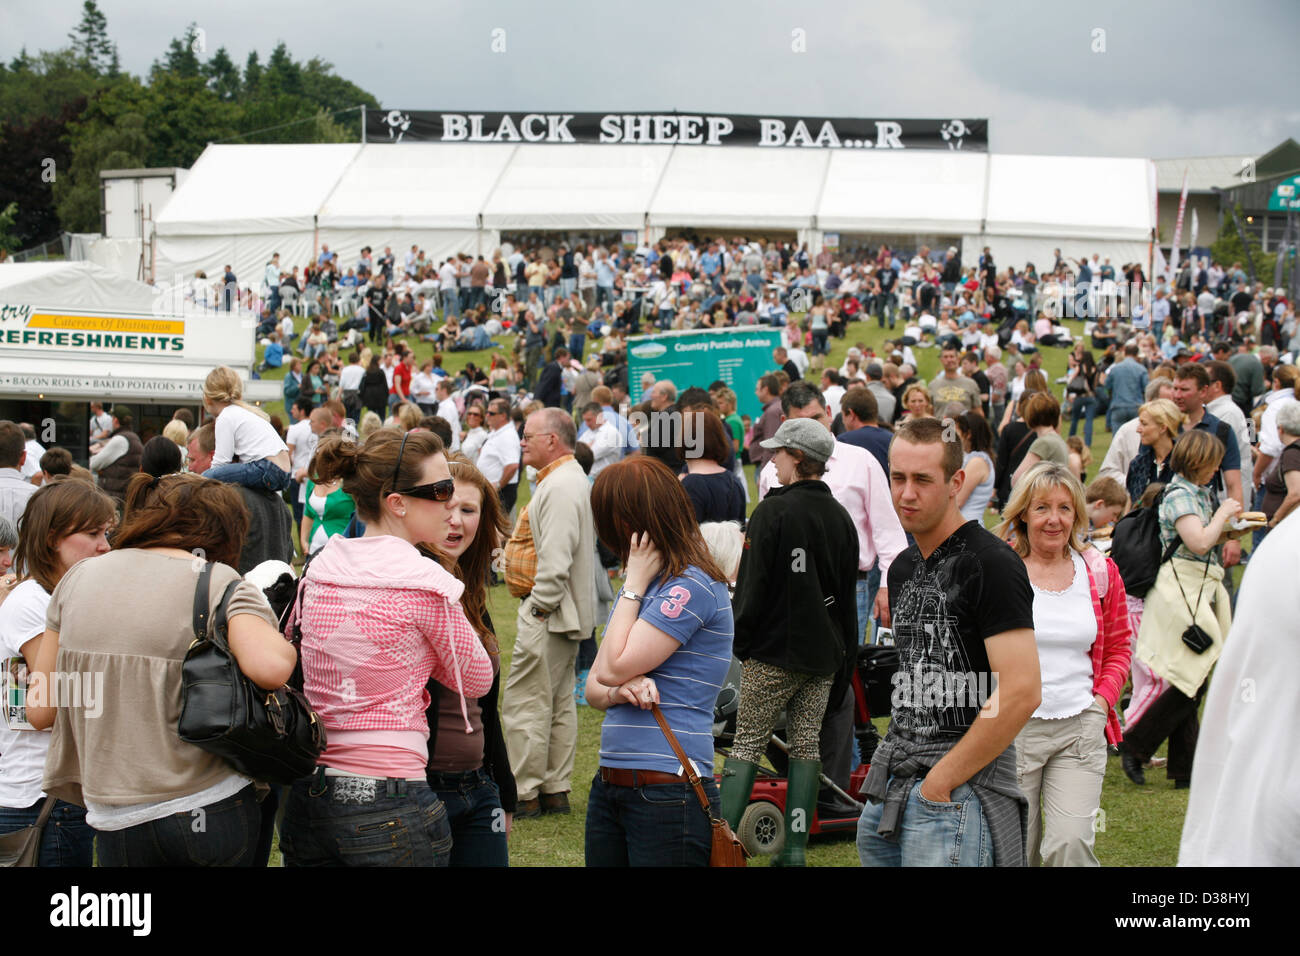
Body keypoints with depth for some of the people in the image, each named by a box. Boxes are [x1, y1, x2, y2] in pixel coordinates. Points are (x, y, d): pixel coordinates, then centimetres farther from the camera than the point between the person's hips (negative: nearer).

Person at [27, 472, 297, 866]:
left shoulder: (79, 577, 8)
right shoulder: (219, 583, -5)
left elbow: (41, 711, 8)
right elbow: (269, 667, -24)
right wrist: (289, 647, -2)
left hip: (118, 819, 4)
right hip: (214, 807, -3)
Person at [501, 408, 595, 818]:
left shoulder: (560, 487, -18)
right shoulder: (571, 479, 17)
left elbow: (556, 560, -26)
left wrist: (538, 608, -20)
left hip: (548, 614, -11)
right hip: (564, 613, 11)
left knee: (525, 704, -7)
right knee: (559, 704, 14)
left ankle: (523, 795, -3)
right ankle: (555, 791, 20)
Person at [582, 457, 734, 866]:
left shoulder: (692, 586, -12)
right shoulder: (643, 585, 17)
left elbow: (613, 668, -15)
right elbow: (593, 687, 14)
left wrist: (634, 584, -6)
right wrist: (621, 692, -10)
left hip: (668, 792, -8)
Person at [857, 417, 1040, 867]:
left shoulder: (990, 564, -12)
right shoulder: (903, 568, 15)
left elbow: (1022, 693, -20)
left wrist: (941, 781, -16)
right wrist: (893, 768, 11)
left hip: (961, 792, -8)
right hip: (891, 788, 8)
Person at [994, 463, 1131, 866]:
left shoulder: (1101, 572, 7)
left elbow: (1118, 648, 16)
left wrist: (1103, 698, 1)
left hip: (1081, 727, 1)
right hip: (1013, 727, -1)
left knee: (1070, 844, -12)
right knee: (1016, 851, 4)